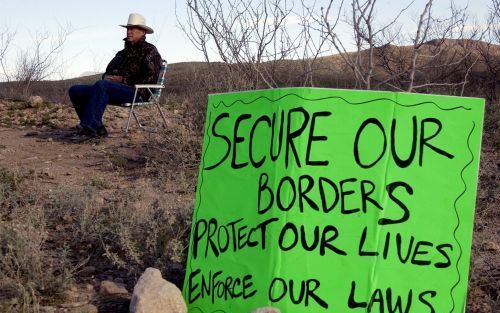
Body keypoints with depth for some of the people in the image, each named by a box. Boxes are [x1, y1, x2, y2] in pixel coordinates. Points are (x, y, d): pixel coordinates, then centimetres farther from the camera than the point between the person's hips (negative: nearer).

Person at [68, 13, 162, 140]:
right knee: (75, 90, -6)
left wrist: (123, 79, -14)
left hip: (135, 91, -9)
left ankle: (88, 128, -40)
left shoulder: (149, 50, 5)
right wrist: (106, 77, 6)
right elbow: (109, 70, 33)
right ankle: (98, 129, -17)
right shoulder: (124, 52, 29)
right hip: (113, 89, 9)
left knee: (101, 85, -37)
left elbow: (149, 77, -9)